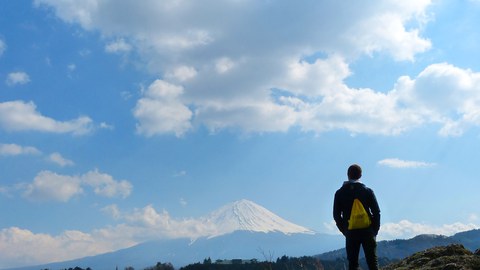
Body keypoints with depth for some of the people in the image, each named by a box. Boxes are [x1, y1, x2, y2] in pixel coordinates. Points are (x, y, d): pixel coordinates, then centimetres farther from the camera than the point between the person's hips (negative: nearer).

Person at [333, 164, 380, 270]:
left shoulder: (340, 193, 2)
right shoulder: (367, 191, -1)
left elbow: (336, 215, 2)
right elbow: (376, 212, -2)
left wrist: (345, 231, 10)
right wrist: (374, 230, 7)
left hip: (351, 233, 1)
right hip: (367, 232, 0)